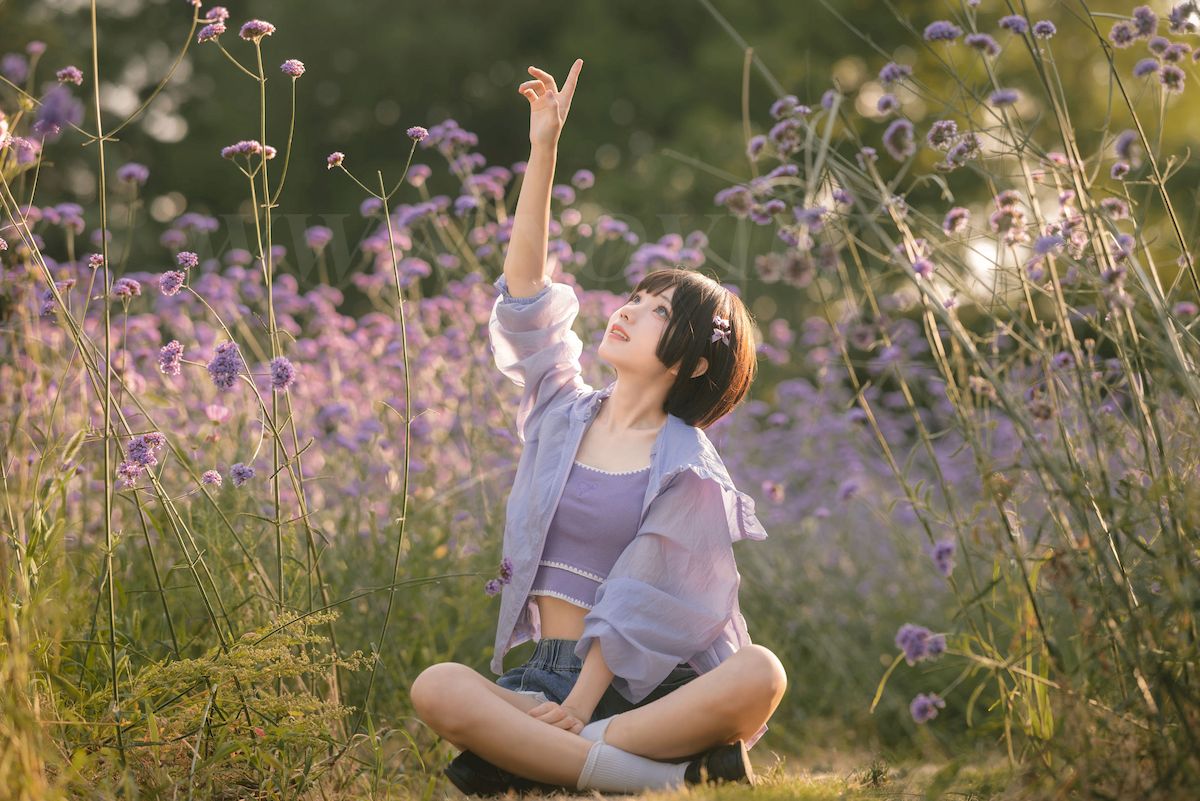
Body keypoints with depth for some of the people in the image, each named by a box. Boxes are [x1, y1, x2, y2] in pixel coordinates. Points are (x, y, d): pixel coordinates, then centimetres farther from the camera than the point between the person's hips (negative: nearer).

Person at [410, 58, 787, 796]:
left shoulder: (690, 471, -1)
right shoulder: (562, 412, 12)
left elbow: (641, 604, -9)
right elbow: (524, 284, 4)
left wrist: (581, 705, -19)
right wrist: (544, 146, -2)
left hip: (641, 687, -3)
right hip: (546, 676, 3)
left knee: (761, 674, -34)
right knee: (437, 688, -30)